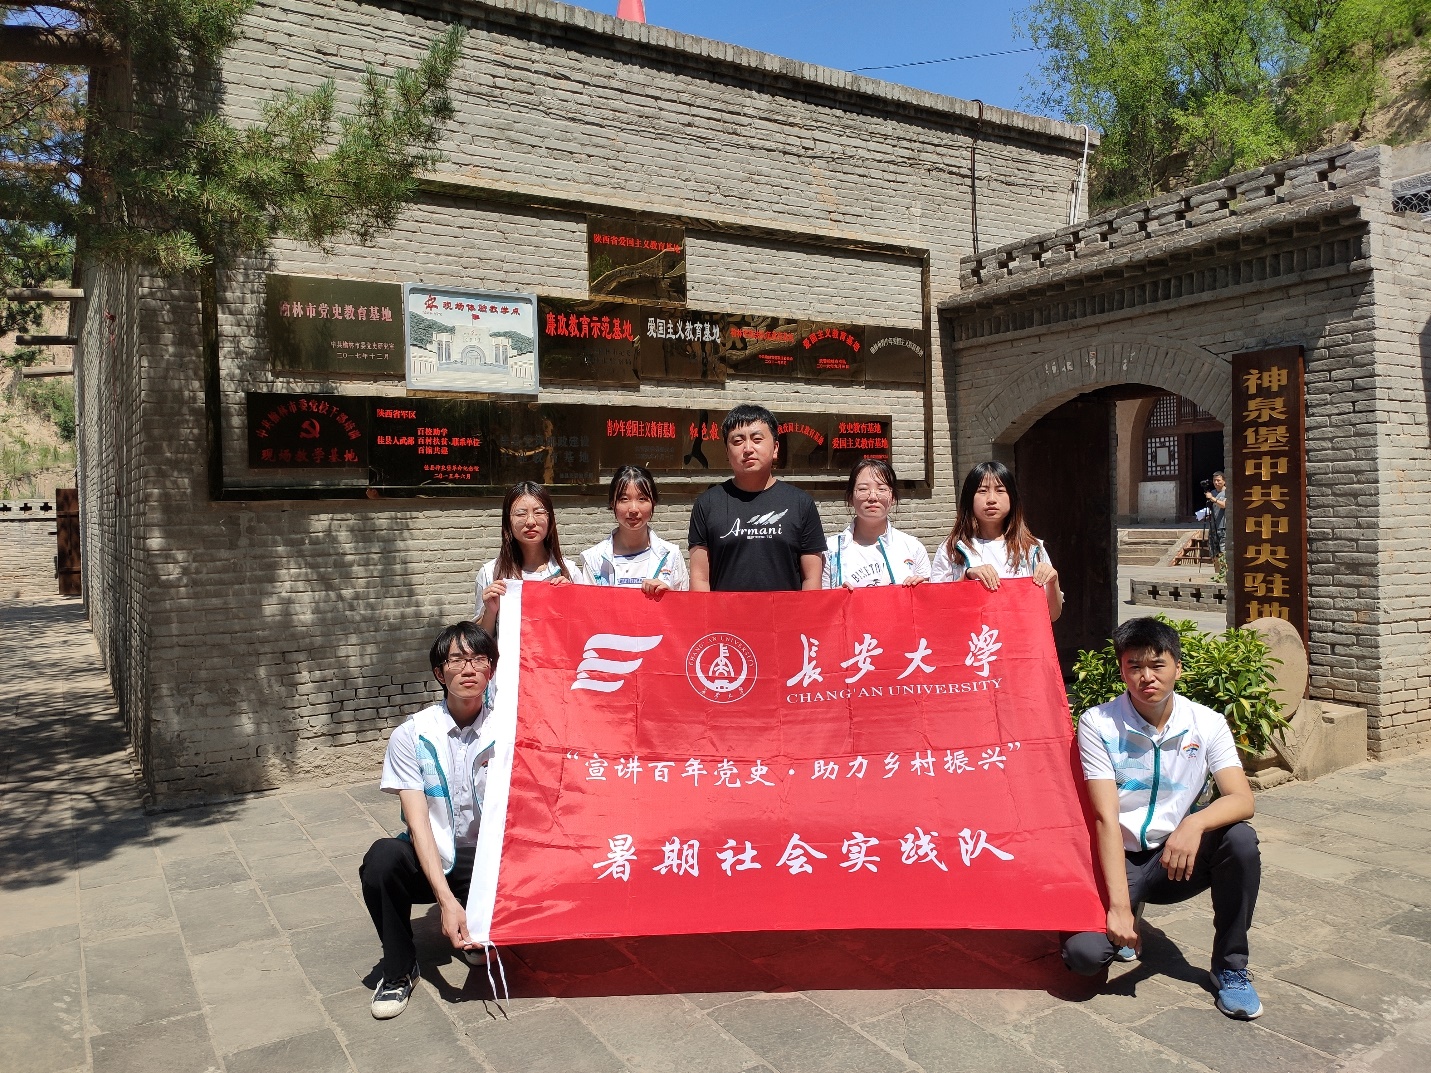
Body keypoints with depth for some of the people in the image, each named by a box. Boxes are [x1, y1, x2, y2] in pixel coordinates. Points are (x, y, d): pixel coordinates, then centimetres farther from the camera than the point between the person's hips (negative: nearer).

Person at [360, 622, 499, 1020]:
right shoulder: (412, 736, -9)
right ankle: (398, 969, -8)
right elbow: (418, 821, -18)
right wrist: (446, 899, -29)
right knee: (382, 857, -33)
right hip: (429, 859, 0)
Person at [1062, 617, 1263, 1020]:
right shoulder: (1098, 724, -14)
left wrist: (1194, 823, -39)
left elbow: (1242, 800, -18)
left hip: (1178, 858, 2)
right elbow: (1106, 818, -20)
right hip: (1120, 860, -2)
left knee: (1240, 839, -28)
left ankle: (1230, 967, -8)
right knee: (1083, 953, -26)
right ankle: (1124, 924, 13)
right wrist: (1119, 905, -25)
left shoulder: (1207, 724, -6)